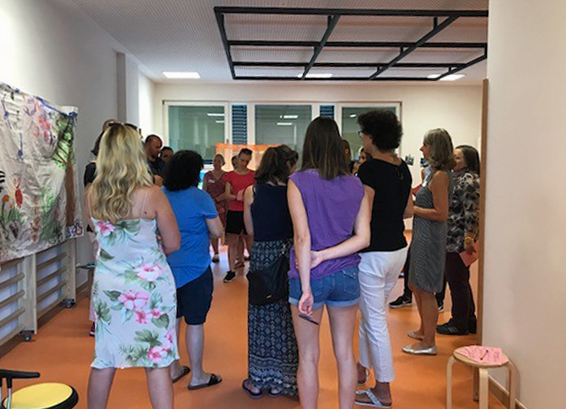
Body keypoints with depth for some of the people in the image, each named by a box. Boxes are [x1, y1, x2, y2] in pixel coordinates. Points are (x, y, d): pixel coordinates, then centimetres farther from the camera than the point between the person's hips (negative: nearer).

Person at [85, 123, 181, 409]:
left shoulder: (92, 195, -5)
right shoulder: (151, 194, -16)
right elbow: (173, 244, -8)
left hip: (107, 284, 4)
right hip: (150, 283, -3)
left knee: (103, 361, 18)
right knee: (157, 364, 6)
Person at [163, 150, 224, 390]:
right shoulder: (200, 197, -14)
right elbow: (217, 232, -10)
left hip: (167, 268, 6)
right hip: (195, 268, -6)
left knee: (172, 318, 17)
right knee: (195, 322, 4)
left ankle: (173, 369, 30)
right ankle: (197, 376, 15)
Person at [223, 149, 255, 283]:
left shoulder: (253, 175, 4)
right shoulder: (230, 175, 6)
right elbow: (227, 194, 2)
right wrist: (236, 197, -19)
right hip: (234, 211, 1)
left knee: (250, 241, 3)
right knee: (232, 241, 3)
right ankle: (232, 270, 10)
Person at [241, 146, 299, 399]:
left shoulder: (252, 192, -3)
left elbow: (250, 230, 4)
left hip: (262, 255, 0)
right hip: (290, 255, 0)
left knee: (262, 315, 12)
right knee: (287, 317, 12)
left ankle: (257, 380, 22)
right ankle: (280, 381, 24)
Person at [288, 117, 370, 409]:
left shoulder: (298, 181, -10)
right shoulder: (356, 185, 2)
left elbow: (302, 237, -16)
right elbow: (363, 237, -3)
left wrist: (306, 288, -15)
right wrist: (323, 255, -7)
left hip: (310, 276, -3)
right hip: (346, 275, 4)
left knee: (308, 356, 10)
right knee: (345, 353, 15)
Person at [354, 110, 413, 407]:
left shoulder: (370, 169, -18)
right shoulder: (403, 168, 7)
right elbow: (408, 211, 14)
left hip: (374, 253, -9)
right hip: (398, 249, 9)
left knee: (375, 321, 2)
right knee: (370, 312, 23)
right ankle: (363, 367, 39)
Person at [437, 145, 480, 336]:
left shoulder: (468, 180, -13)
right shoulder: (458, 177, 17)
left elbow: (471, 212, -19)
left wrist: (469, 238, -21)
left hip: (458, 240, -10)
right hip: (451, 239, 10)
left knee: (457, 281, -1)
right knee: (459, 281, 16)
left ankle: (460, 324, 10)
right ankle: (469, 321, 26)